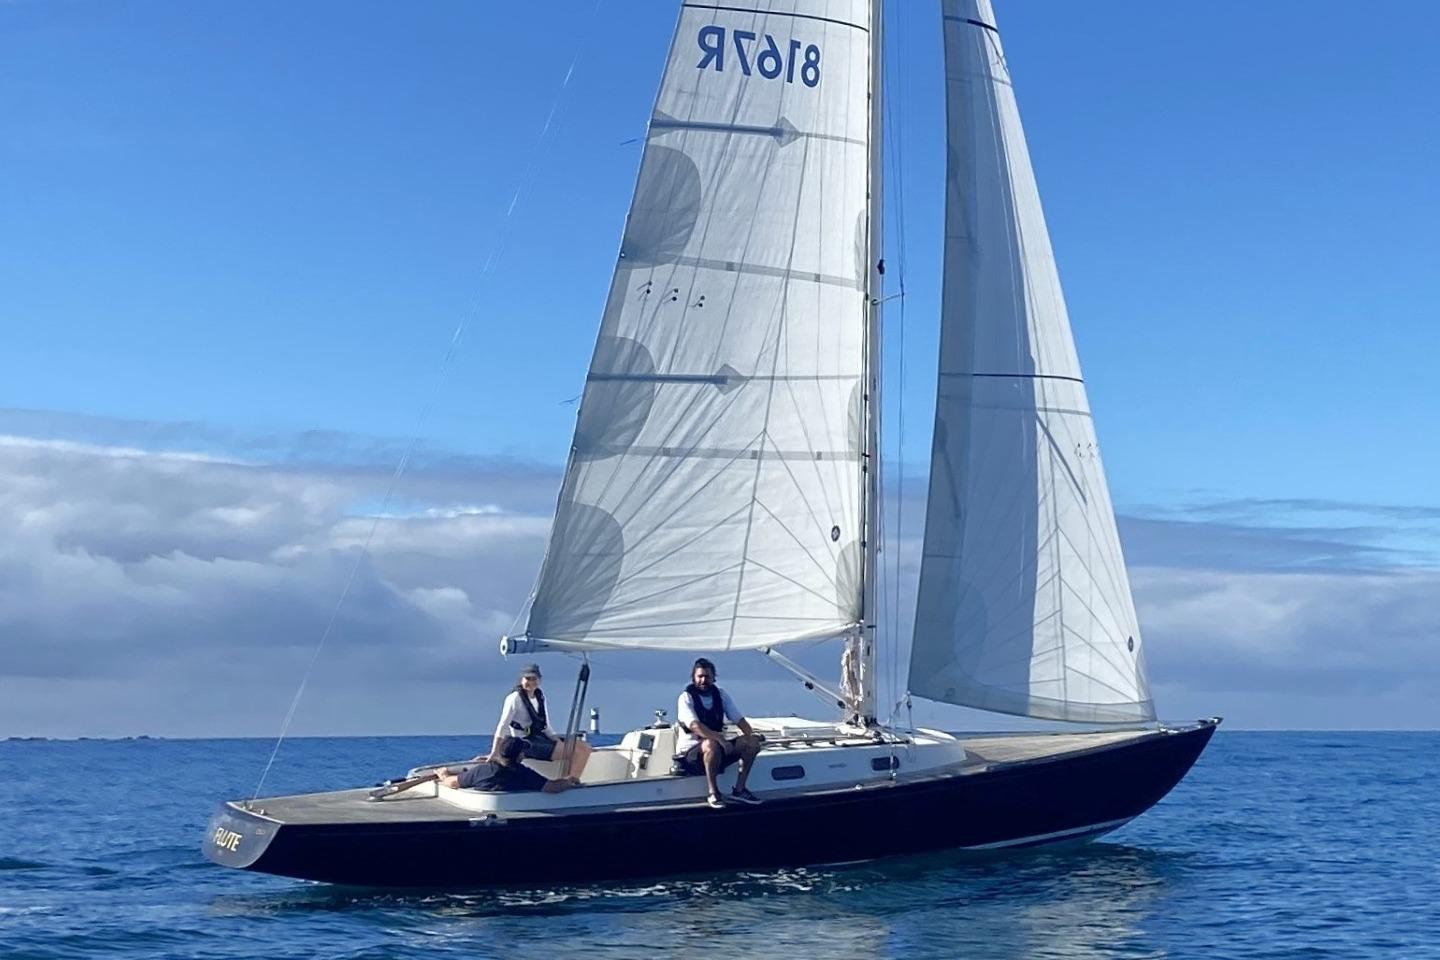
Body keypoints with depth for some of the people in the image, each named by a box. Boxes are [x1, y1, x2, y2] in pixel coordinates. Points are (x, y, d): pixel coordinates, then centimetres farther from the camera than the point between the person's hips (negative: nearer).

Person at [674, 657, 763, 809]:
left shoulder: (721, 695, 8)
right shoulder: (686, 698, -11)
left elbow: (738, 718, 3)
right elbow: (694, 725, -27)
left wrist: (751, 734, -18)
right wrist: (719, 738, -40)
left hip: (718, 753, 6)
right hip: (690, 753, -6)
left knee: (752, 742, -12)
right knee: (711, 745, -39)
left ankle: (739, 790, -9)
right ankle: (713, 793, -27)